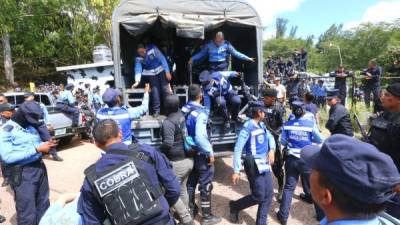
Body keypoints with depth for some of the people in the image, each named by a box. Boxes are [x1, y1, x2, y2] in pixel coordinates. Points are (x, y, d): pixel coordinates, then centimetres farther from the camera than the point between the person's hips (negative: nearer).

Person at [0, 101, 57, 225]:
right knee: (27, 213, 2)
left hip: (40, 167, 7)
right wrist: (36, 149, -23)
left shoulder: (31, 127, 12)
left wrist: (46, 145, -2)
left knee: (43, 206, 19)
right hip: (23, 173, -7)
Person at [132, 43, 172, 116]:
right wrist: (137, 81, -34)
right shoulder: (138, 58, -13)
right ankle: (156, 110, 5)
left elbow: (162, 59, -19)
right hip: (151, 73, 2)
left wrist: (167, 71, -20)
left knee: (165, 88, -5)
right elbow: (138, 69, -18)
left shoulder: (152, 49, -23)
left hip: (161, 70, -2)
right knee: (154, 90, -7)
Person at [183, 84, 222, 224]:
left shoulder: (183, 110, -2)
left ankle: (191, 209, 36)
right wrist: (210, 152, -18)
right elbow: (200, 136, -29)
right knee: (205, 184, 8)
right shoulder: (200, 112, -23)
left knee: (191, 181, 20)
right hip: (200, 153, -7)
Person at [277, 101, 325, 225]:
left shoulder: (287, 125, -5)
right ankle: (322, 214, 34)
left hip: (291, 159, 2)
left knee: (289, 187, 11)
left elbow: (283, 142, 2)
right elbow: (320, 140, 0)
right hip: (307, 160, -1)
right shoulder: (310, 124, -11)